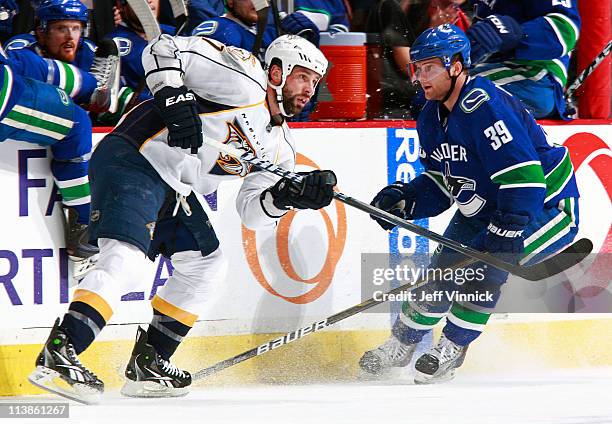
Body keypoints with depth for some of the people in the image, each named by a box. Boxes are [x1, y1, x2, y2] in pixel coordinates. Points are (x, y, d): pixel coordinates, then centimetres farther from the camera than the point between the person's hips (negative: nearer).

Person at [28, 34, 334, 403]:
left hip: (172, 188, 10)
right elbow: (163, 48, -13)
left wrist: (287, 196, -10)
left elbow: (252, 212, 9)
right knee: (125, 259, -25)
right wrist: (173, 95, -27)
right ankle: (57, 356, -34)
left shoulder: (280, 147, 14)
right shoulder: (244, 79, -11)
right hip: (131, 161, -10)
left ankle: (148, 363, 20)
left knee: (206, 262, 17)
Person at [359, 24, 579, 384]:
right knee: (444, 269, 6)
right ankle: (401, 346, 25)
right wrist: (403, 200, -9)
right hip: (481, 210, 9)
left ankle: (452, 349, -6)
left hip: (543, 204, -9)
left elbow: (524, 177, -36)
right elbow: (440, 186, 9)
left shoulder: (484, 108, -30)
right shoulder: (432, 118, 0)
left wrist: (506, 233, -40)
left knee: (484, 267, -23)